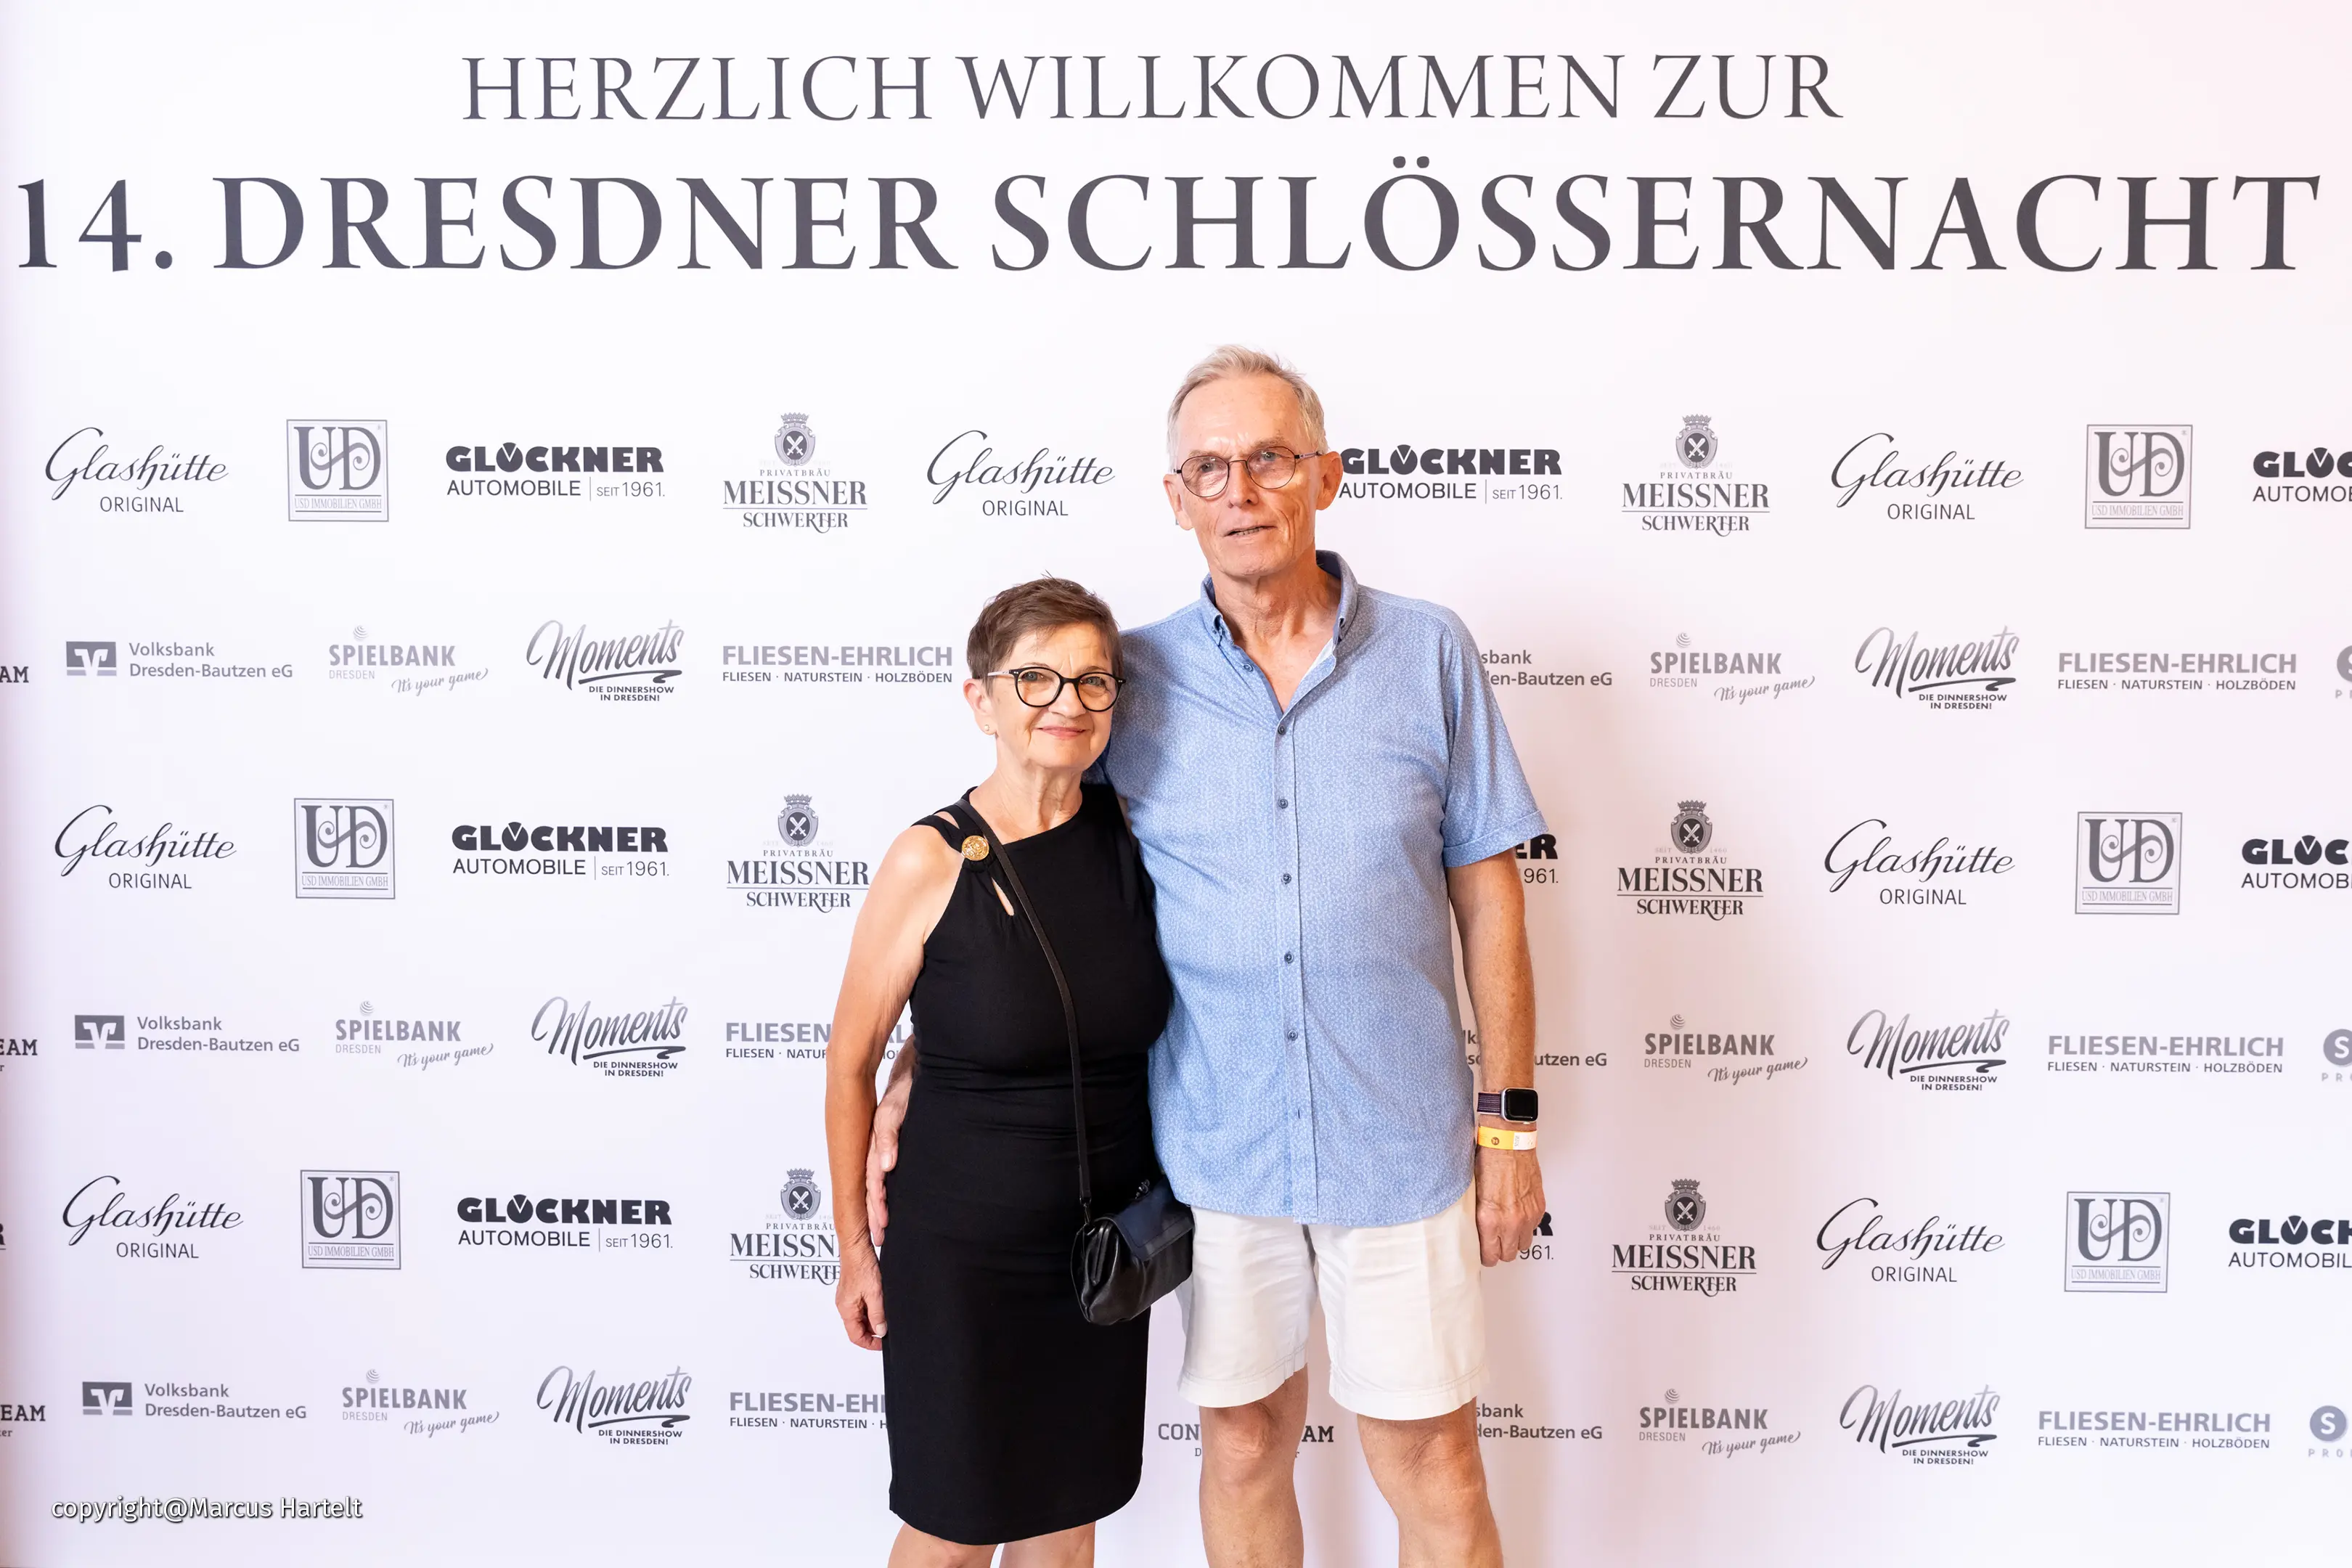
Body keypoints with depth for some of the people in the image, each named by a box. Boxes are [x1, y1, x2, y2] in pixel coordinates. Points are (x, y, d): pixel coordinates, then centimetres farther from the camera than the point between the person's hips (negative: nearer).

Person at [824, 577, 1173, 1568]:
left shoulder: (1131, 832, -3)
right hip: (961, 1248, -4)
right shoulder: (931, 862, -15)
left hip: (1108, 1238, 4)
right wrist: (854, 1245, -4)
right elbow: (850, 1059, -7)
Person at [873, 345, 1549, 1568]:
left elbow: (1487, 893, 1)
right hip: (1214, 1141, 1)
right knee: (1242, 1444, 16)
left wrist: (1510, 1122, 0)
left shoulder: (1427, 655, -2)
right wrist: (915, 1080, -2)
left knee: (1431, 1466, 8)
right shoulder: (1135, 679, -1)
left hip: (1400, 1139, -1)